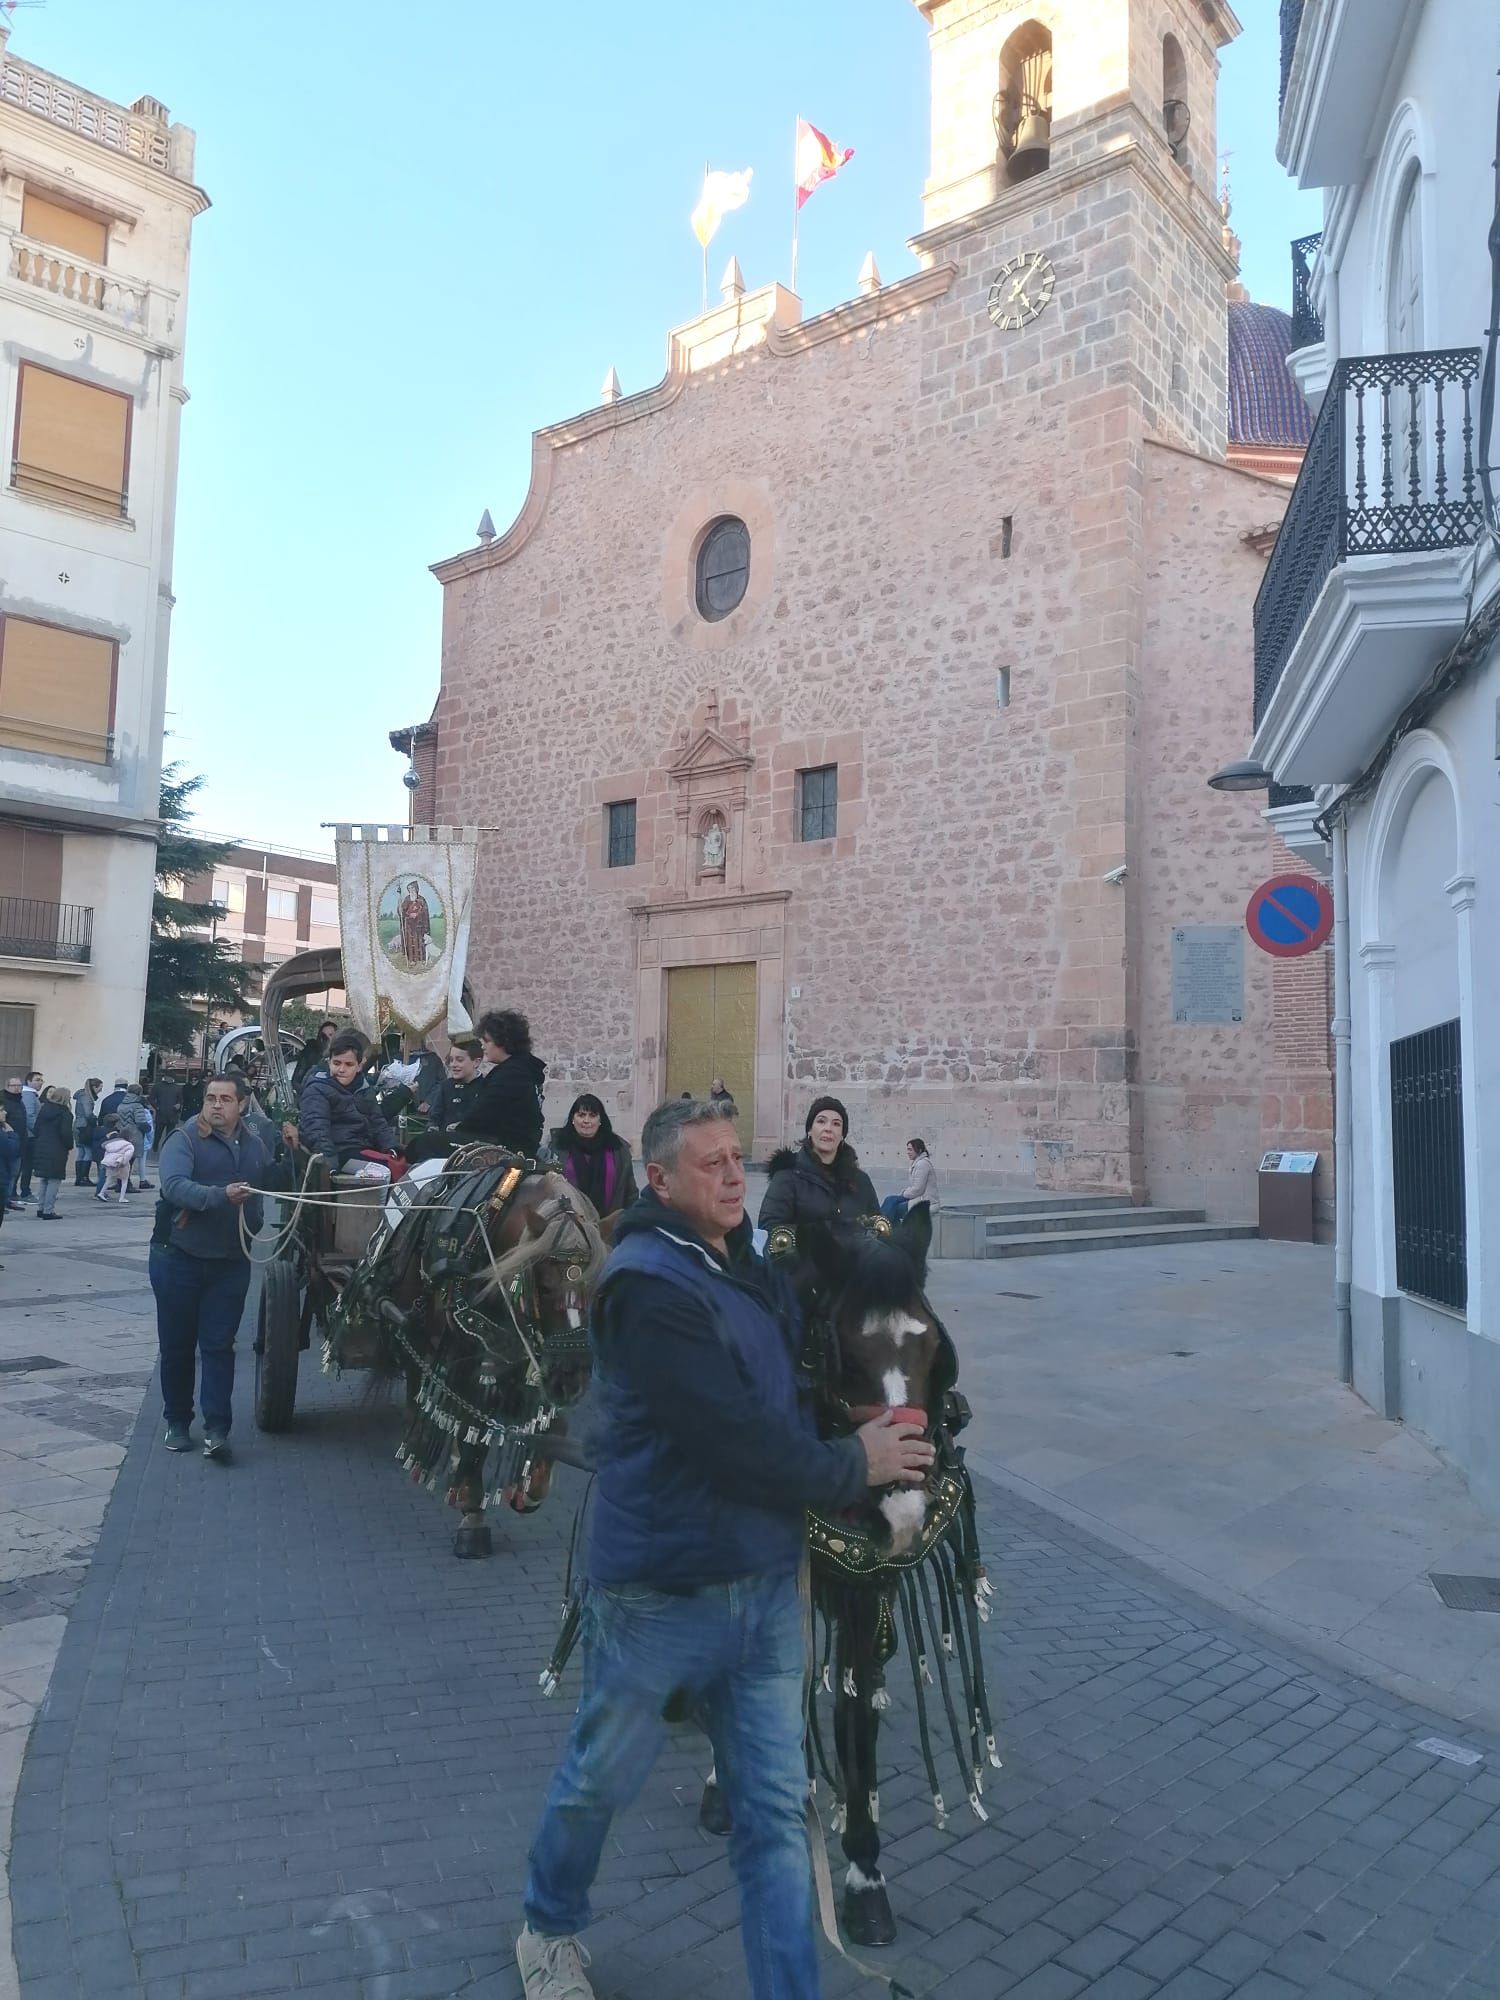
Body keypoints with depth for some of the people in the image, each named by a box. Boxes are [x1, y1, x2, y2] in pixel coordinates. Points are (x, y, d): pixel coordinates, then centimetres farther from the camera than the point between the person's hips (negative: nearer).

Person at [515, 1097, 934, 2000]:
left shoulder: (752, 1267, 5)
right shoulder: (646, 1284, -22)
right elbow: (735, 1437, -27)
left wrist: (868, 1432, 0)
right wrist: (854, 1467, -13)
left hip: (767, 1583, 6)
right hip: (662, 1593, -6)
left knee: (777, 1809, 10)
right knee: (601, 1779, 18)